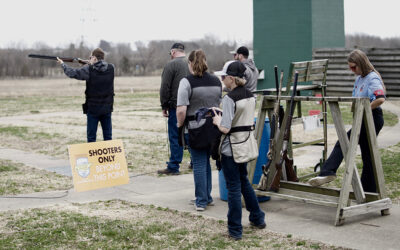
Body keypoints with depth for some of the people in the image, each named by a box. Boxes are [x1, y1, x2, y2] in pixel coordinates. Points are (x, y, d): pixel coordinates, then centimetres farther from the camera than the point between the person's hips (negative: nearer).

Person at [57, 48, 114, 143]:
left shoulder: (89, 70, -13)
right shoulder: (111, 68, -3)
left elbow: (72, 73, -1)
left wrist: (62, 64, 15)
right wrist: (90, 64, 16)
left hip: (93, 109, -3)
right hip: (107, 108, 3)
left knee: (91, 136, 5)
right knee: (108, 136, 9)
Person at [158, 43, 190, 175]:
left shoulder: (171, 65, -7)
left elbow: (165, 88, -9)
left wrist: (164, 106, -1)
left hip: (176, 106, -6)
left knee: (175, 136, -3)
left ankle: (173, 166, -2)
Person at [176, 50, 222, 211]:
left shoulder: (187, 82, -11)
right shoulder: (216, 81, 7)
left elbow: (181, 110, -17)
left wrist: (180, 125, -1)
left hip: (196, 129, -5)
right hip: (214, 128, 5)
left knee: (199, 164, 4)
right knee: (206, 163, 17)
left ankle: (201, 201, 9)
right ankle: (207, 197, 25)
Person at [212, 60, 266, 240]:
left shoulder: (229, 98, -19)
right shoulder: (250, 96, 5)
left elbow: (225, 128, -23)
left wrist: (217, 121, -3)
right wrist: (221, 114, 14)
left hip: (232, 148, -8)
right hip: (246, 144, 8)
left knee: (233, 188, 1)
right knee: (244, 182, 24)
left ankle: (235, 230, 10)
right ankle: (257, 218, 34)